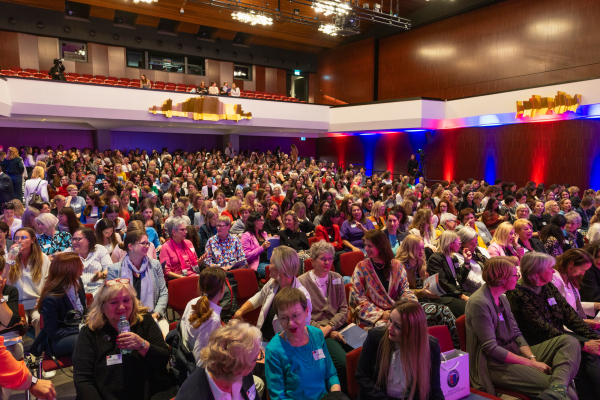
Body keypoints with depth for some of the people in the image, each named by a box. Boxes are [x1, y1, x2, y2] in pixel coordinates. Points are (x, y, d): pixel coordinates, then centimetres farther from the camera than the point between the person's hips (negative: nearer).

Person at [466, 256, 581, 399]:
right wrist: (531, 363, -15)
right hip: (495, 364, -10)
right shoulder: (479, 303, -19)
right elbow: (491, 348, -20)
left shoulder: (502, 299, 12)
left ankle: (558, 388, -26)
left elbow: (517, 335, 10)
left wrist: (533, 358, -8)